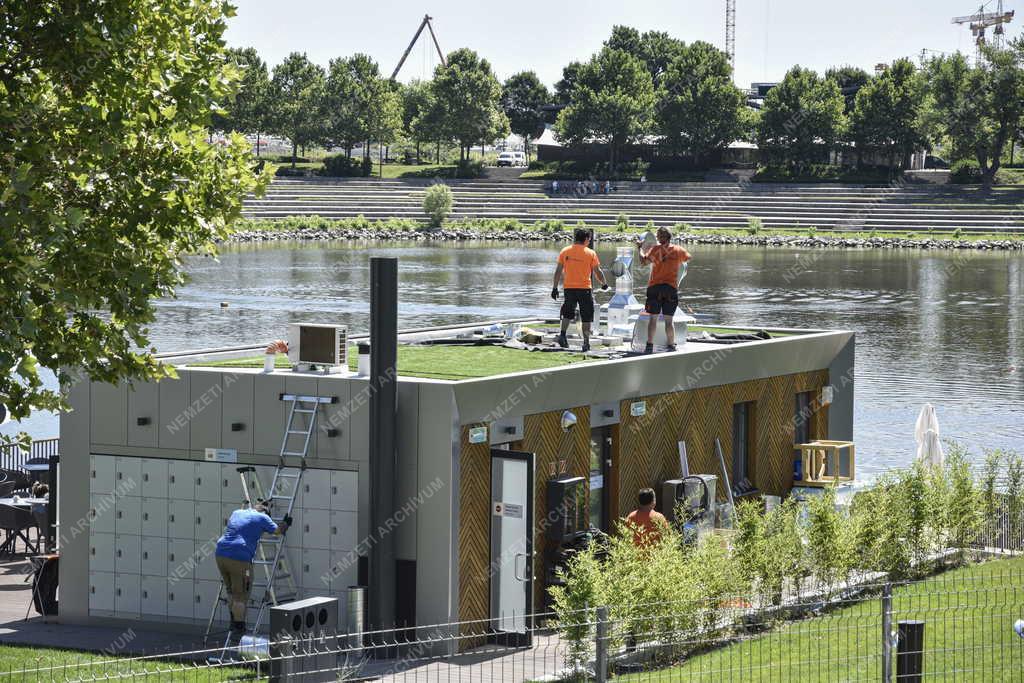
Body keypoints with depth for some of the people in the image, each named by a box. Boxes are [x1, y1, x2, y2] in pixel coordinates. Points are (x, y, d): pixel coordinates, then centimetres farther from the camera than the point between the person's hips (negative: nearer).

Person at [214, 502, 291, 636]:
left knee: (231, 591, 21)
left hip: (220, 554, 6)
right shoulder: (262, 518, 5)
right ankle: (238, 626, 7)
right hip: (239, 559, -6)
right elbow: (278, 531, 17)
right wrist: (285, 524, 40)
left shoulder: (236, 513, 22)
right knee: (240, 595, 4)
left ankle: (234, 621, 27)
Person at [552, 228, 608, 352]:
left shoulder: (565, 252, 3)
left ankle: (562, 335, -1)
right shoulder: (590, 253, -3)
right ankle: (586, 342, 2)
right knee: (586, 317, 5)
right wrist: (604, 284, 17)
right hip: (585, 288, -2)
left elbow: (558, 271, 2)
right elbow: (597, 271, 0)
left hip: (569, 287, 2)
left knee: (568, 313, 17)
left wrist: (555, 287, 7)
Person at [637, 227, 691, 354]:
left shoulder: (656, 249, -3)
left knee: (653, 318, 3)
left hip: (655, 287, -1)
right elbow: (688, 258, 24)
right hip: (671, 287, 1)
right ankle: (671, 345, 6)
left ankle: (649, 345, -2)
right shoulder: (678, 250, 5)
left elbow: (644, 261, -12)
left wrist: (640, 249, 3)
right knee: (668, 320, 6)